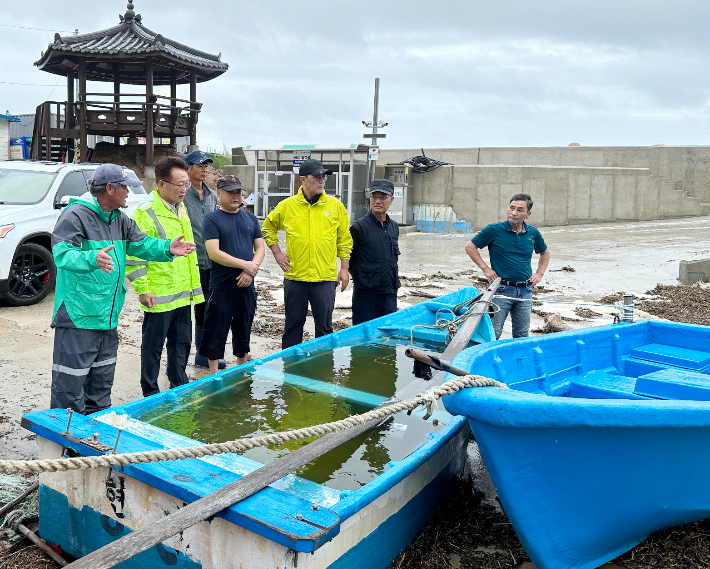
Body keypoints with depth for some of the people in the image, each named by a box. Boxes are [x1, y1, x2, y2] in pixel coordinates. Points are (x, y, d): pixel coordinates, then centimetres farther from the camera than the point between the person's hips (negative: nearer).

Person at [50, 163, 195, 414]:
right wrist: (93, 259, -42)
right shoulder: (75, 215, -14)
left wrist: (167, 248, -7)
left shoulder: (120, 220, 14)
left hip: (108, 315, 9)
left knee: (103, 377, 20)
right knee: (71, 379, -4)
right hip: (78, 316, -9)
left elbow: (141, 244, 10)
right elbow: (62, 254, -24)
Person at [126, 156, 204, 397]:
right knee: (153, 346, 6)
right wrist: (142, 289, -17)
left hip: (183, 294, 8)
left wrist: (193, 284, 20)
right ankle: (150, 393, 20)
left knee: (182, 343, 17)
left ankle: (179, 386, 32)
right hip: (159, 296, -8)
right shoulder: (146, 213, -16)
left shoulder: (180, 208, 11)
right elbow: (133, 255, -17)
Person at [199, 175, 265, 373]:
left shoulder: (250, 218, 12)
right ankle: (214, 376, 14)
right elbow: (214, 253, -14)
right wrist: (245, 264, -15)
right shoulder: (212, 219, -5)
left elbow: (260, 248, 10)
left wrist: (251, 270, -8)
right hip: (221, 287, -5)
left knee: (244, 331, 14)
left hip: (246, 286, 5)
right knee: (216, 333, 2)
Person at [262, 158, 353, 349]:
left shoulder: (335, 205, 3)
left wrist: (344, 268, 3)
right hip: (295, 276, 0)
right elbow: (268, 228, 17)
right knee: (293, 324, 11)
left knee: (324, 326, 7)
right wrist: (277, 253, 7)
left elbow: (344, 239, 8)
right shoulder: (287, 206, 1)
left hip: (326, 277, 0)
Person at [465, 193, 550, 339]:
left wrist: (539, 273, 12)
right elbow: (470, 247, 0)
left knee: (522, 335, 12)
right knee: (493, 334, -4)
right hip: (501, 289, -4)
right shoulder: (494, 230, -7)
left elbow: (545, 252, 25)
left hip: (525, 291, 4)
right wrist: (485, 268, -6)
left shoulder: (533, 233, 6)